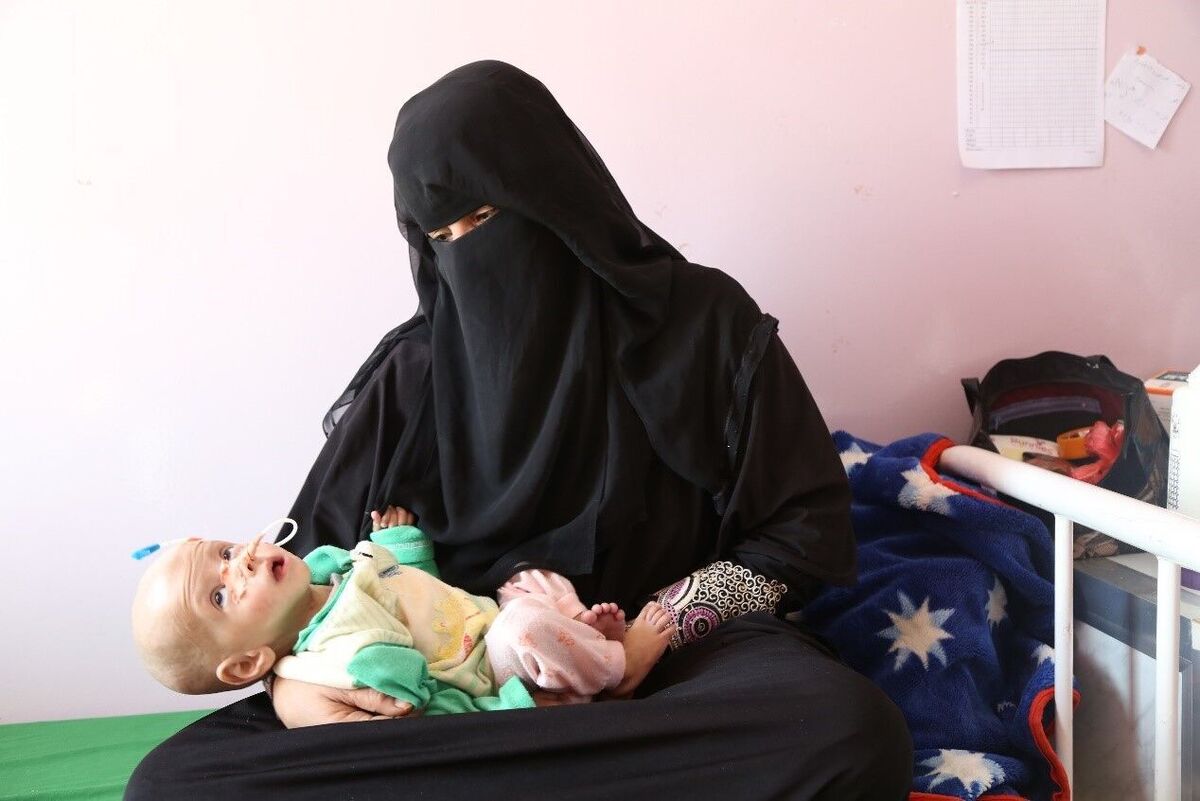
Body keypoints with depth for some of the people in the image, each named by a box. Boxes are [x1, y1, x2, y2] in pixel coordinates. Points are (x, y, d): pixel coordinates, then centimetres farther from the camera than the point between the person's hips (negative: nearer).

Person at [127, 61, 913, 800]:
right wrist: (289, 681, -12)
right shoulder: (417, 368, 9)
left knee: (851, 733, -38)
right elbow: (312, 556, 11)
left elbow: (812, 525, 3)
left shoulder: (704, 320, 4)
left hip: (674, 648, -2)